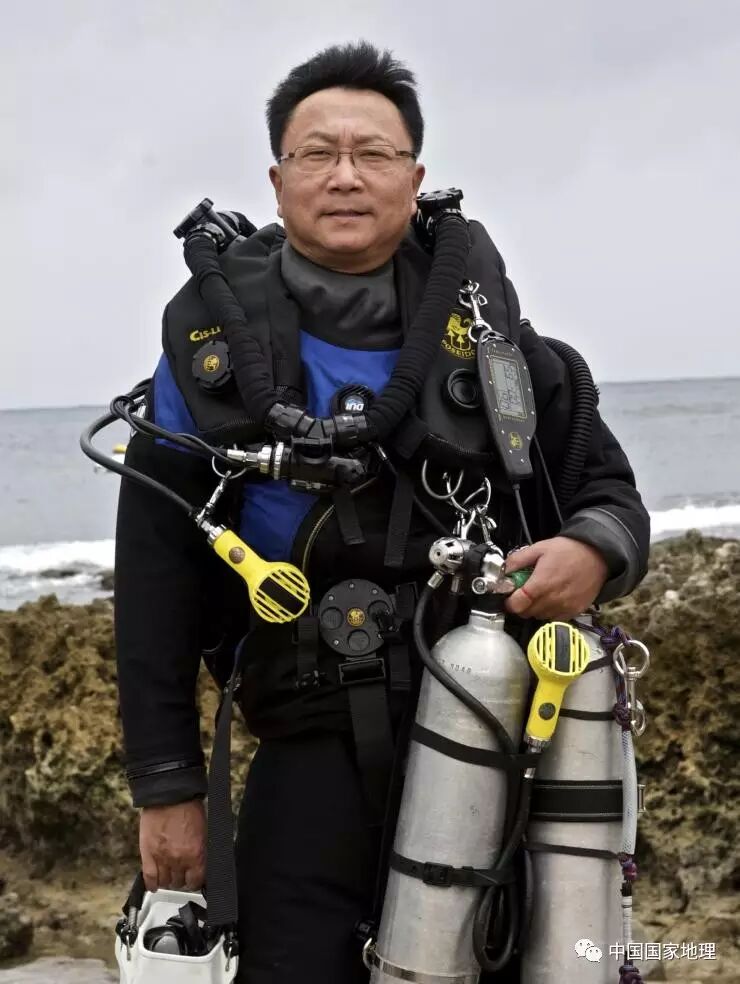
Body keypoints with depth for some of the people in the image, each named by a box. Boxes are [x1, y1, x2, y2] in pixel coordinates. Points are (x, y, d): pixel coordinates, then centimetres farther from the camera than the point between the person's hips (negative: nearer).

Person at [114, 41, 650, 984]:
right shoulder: (215, 335, 2)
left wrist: (593, 551, -12)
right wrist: (166, 784, -1)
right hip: (320, 741, -1)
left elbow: (606, 487, 13)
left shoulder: (480, 322, 7)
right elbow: (156, 572, 2)